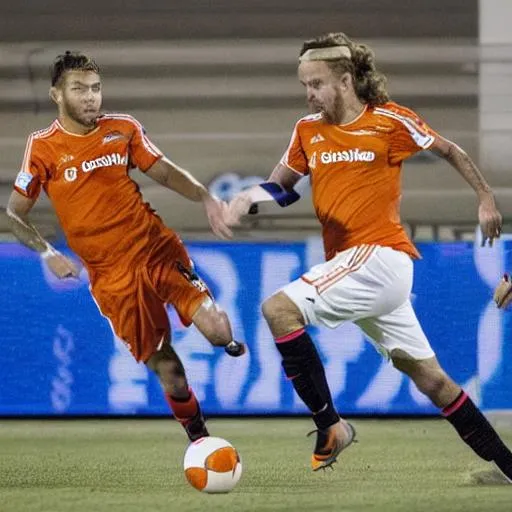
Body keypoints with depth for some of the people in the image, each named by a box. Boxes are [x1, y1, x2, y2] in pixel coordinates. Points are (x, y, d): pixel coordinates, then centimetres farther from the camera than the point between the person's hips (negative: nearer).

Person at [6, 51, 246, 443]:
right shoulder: (42, 148, -3)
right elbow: (15, 213, 4)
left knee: (215, 328, -18)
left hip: (157, 248, 2)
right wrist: (47, 254, -10)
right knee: (165, 366, -3)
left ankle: (227, 340, 20)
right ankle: (199, 438, 22)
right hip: (110, 273, -2)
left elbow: (166, 172, 10)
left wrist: (206, 199, -7)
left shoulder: (123, 129, 4)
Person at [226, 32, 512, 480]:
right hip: (348, 263, 7)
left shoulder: (389, 120, -5)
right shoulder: (308, 130, 10)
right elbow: (282, 184, 15)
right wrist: (251, 197, -6)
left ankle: (330, 425, -15)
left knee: (280, 309, -20)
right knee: (429, 376, 10)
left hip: (380, 255, -7)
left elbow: (450, 151, 6)